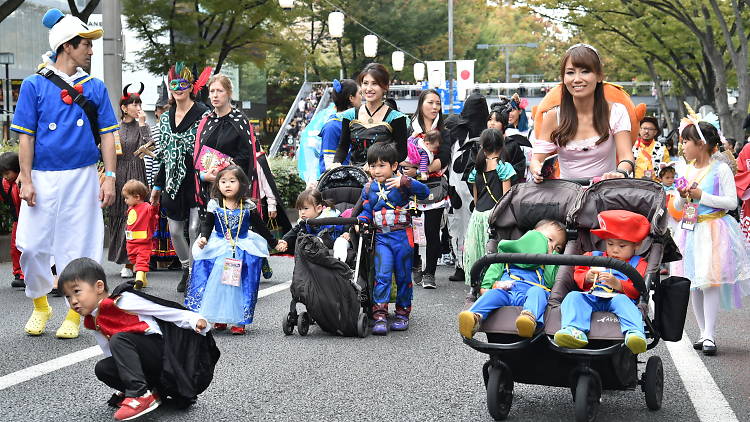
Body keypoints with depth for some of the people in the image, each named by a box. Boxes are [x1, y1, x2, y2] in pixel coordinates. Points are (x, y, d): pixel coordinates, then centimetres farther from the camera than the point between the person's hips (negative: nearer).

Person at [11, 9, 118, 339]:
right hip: (43, 178, -1)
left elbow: (107, 135, 7)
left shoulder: (94, 87, 8)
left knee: (78, 248, 2)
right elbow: (25, 136, 0)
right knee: (31, 246, -2)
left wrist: (110, 177, -2)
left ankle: (74, 313, 12)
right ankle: (40, 305, 20)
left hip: (82, 178, 1)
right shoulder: (35, 85, 2)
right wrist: (26, 179, -7)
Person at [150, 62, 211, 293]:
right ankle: (186, 268, 30)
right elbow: (163, 154, 18)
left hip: (196, 179, -6)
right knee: (175, 230, 10)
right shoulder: (166, 117, 13)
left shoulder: (202, 114, -6)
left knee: (195, 228, -9)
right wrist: (157, 185, 18)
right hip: (173, 181, 6)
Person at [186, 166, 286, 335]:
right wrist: (204, 238, -17)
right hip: (218, 249, 1)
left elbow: (260, 227, 5)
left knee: (239, 284, -3)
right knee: (217, 282, -2)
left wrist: (275, 243, 7)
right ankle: (219, 319, 10)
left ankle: (238, 321, 2)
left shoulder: (248, 207, -4)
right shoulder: (214, 205, -4)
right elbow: (207, 224, 3)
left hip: (243, 250, 0)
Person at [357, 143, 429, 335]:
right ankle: (380, 316, -12)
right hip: (381, 238, 2)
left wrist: (404, 182, -29)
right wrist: (360, 221, -10)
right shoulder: (369, 188, 7)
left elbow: (424, 192, -17)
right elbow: (367, 211, 12)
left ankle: (402, 313, 22)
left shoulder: (401, 183, -4)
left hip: (402, 237, -2)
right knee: (382, 275, -10)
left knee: (403, 276, 9)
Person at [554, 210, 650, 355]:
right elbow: (578, 275, 25)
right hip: (591, 298, 3)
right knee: (573, 297, -26)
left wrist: (617, 284, -15)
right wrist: (587, 278, 0)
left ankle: (634, 332, -62)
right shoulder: (595, 257, 32)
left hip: (619, 297, -3)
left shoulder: (638, 263, 19)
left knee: (621, 300, -37)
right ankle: (574, 330, -53)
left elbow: (636, 290, 3)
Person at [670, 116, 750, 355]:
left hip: (713, 230, -6)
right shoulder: (684, 171, 10)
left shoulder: (720, 169, -6)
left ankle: (710, 335, -11)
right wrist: (682, 197, -6)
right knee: (693, 284, 6)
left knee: (710, 281, -12)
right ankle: (703, 332, 15)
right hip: (690, 230, 6)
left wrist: (701, 196, -15)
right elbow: (678, 207, 17)